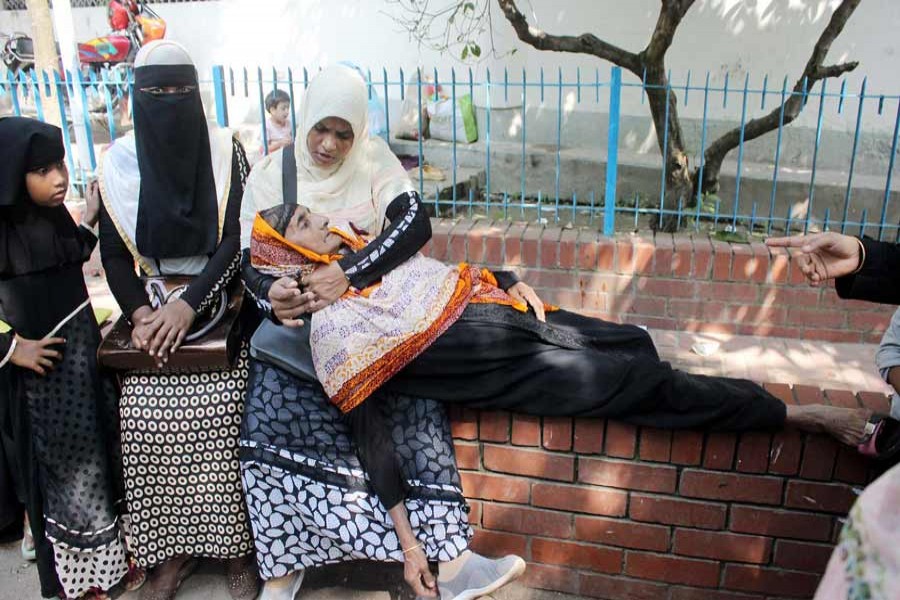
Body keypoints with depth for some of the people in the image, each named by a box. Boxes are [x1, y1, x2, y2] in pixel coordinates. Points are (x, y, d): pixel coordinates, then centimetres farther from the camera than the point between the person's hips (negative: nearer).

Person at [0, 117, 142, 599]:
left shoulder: (56, 216, 0)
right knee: (60, 474, 9)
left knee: (99, 462, 17)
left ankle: (107, 555, 36)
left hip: (82, 358, 6)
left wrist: (88, 221, 9)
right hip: (40, 373, -6)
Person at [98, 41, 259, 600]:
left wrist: (186, 307, -21)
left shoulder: (225, 150, -4)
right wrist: (140, 313, -13)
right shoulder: (119, 161, 2)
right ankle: (171, 549, 4)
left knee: (216, 407, -18)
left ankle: (237, 546, -1)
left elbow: (236, 240, -10)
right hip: (154, 302, 2)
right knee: (144, 412, -14)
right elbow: (114, 253, 4)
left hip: (218, 300, -2)